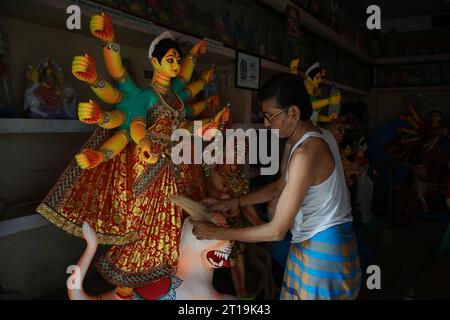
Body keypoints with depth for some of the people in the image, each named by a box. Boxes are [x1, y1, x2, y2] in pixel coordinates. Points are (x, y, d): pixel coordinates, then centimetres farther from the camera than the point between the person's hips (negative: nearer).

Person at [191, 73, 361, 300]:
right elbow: (280, 186, 12)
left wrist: (217, 233, -16)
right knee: (295, 293, 18)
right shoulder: (317, 136, 4)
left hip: (322, 248, -9)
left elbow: (276, 231, -24)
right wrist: (231, 203, 7)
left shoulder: (306, 152, -27)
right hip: (315, 242, 9)